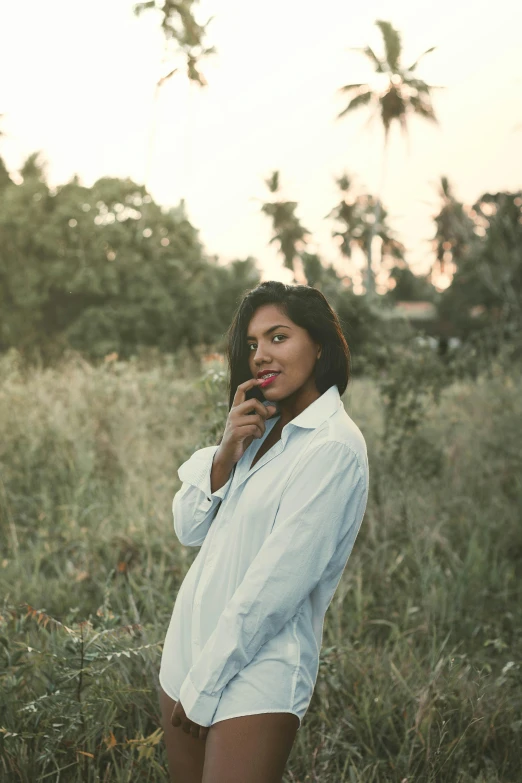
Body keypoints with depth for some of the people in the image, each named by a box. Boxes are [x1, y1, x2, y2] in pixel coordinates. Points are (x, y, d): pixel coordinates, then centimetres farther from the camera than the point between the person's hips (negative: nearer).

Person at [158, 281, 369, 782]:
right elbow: (190, 530, 5)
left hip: (256, 670, -7)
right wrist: (225, 453, -11)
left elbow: (277, 582, -19)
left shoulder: (333, 447, -16)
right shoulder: (259, 427, 9)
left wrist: (204, 685, -14)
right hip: (189, 648, 7)